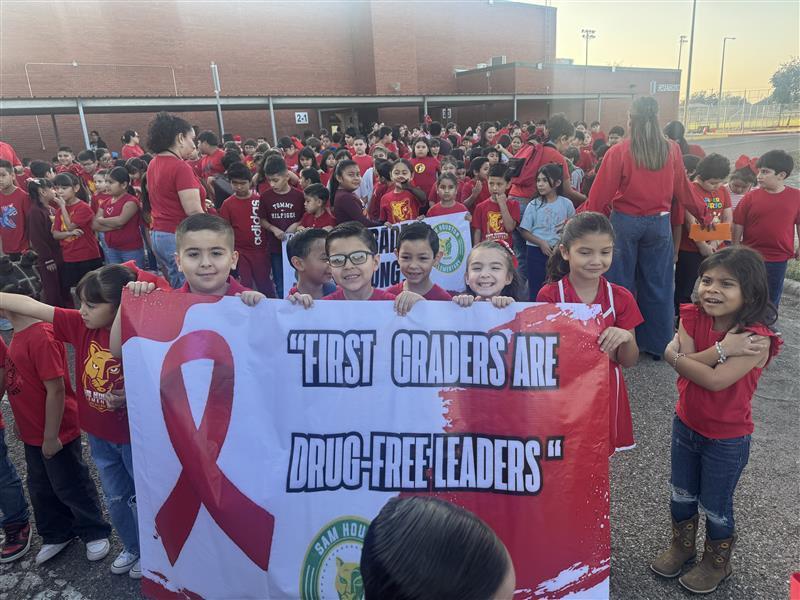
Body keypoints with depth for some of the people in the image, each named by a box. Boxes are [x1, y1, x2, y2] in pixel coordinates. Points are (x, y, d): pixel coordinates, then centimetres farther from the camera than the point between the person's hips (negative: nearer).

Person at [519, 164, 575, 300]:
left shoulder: (566, 204, 0)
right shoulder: (534, 205, -2)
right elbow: (524, 231, -2)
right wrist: (541, 243, -15)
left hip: (559, 251, 1)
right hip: (536, 251, 0)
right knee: (535, 289, 4)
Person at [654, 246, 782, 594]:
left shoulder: (755, 339, -26)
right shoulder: (692, 318, -11)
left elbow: (715, 380, -31)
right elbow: (688, 366, -19)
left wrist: (673, 355, -21)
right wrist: (721, 350, -32)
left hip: (727, 439, -5)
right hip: (686, 425, 5)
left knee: (715, 506, 15)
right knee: (682, 494, 23)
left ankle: (717, 563, 42)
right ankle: (681, 547, 48)